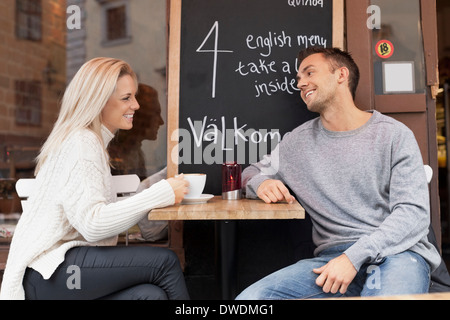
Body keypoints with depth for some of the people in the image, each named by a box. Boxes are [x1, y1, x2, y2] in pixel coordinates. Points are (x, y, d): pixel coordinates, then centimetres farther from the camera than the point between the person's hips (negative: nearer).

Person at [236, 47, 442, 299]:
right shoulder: (298, 141, 14)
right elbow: (253, 172, 26)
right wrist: (260, 182, -2)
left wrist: (354, 257, -17)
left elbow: (413, 213, -4)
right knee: (250, 297, -19)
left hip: (396, 252, -3)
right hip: (331, 256, 4)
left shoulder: (393, 135, 4)